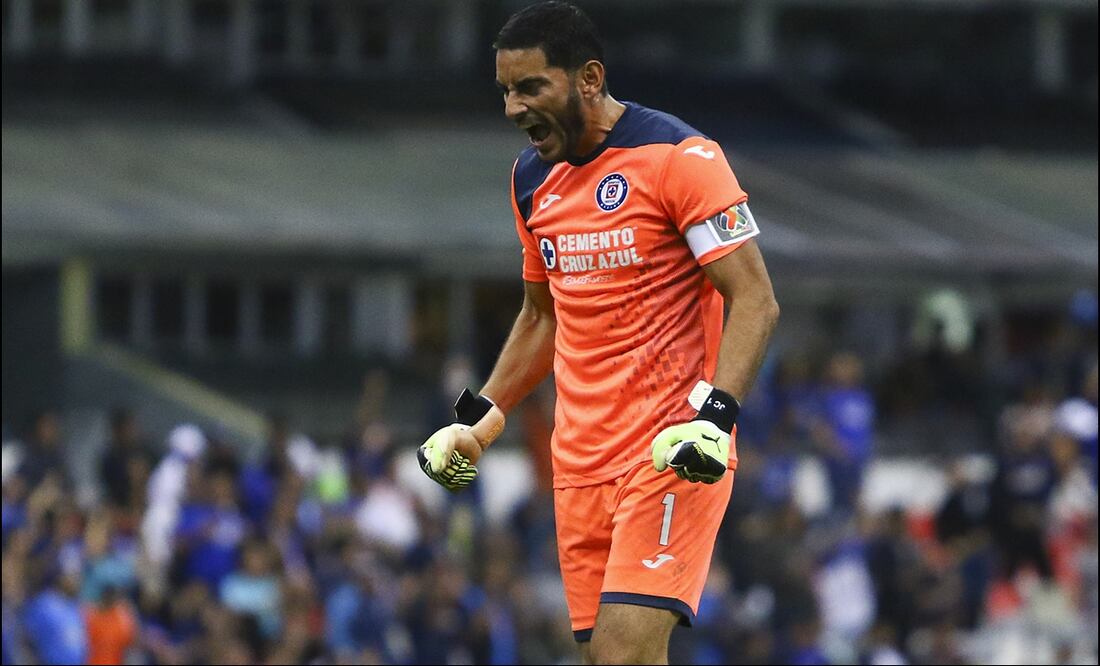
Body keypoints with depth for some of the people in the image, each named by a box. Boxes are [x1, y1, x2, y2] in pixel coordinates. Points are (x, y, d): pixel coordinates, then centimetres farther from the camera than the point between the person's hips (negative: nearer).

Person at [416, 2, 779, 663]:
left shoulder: (680, 156, -10)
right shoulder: (533, 176, 13)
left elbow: (756, 301, -13)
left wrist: (714, 414, -26)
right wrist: (482, 417, 17)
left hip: (675, 454, -7)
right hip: (580, 457, 7)